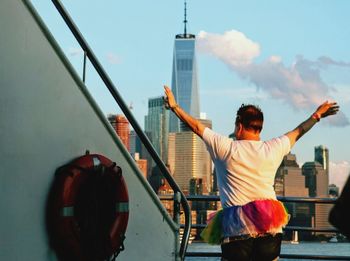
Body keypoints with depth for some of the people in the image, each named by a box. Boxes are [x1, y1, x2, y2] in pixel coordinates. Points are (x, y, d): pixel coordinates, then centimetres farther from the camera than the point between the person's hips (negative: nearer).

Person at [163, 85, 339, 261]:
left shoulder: (225, 148, -2)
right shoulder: (273, 149, 5)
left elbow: (196, 126, 8)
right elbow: (297, 132, 22)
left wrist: (174, 106, 20)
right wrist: (317, 115, 38)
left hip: (237, 229, -3)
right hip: (271, 229, 3)